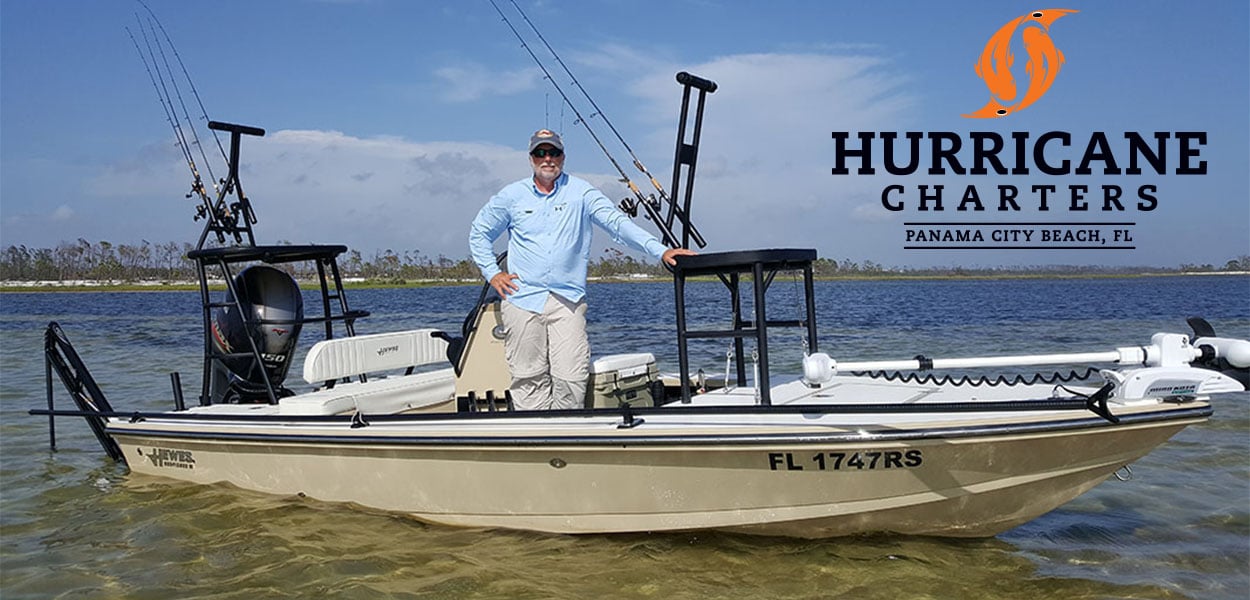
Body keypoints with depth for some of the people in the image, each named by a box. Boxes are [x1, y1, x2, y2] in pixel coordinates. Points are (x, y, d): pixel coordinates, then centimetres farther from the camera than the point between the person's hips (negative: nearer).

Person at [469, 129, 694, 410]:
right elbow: (479, 233, 22)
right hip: (522, 300, 1)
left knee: (572, 378, -8)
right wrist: (492, 273, 9)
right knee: (529, 378, 1)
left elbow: (617, 221, -6)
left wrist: (659, 250, -19)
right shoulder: (511, 195, 10)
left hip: (568, 301, -1)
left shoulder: (580, 191, 5)